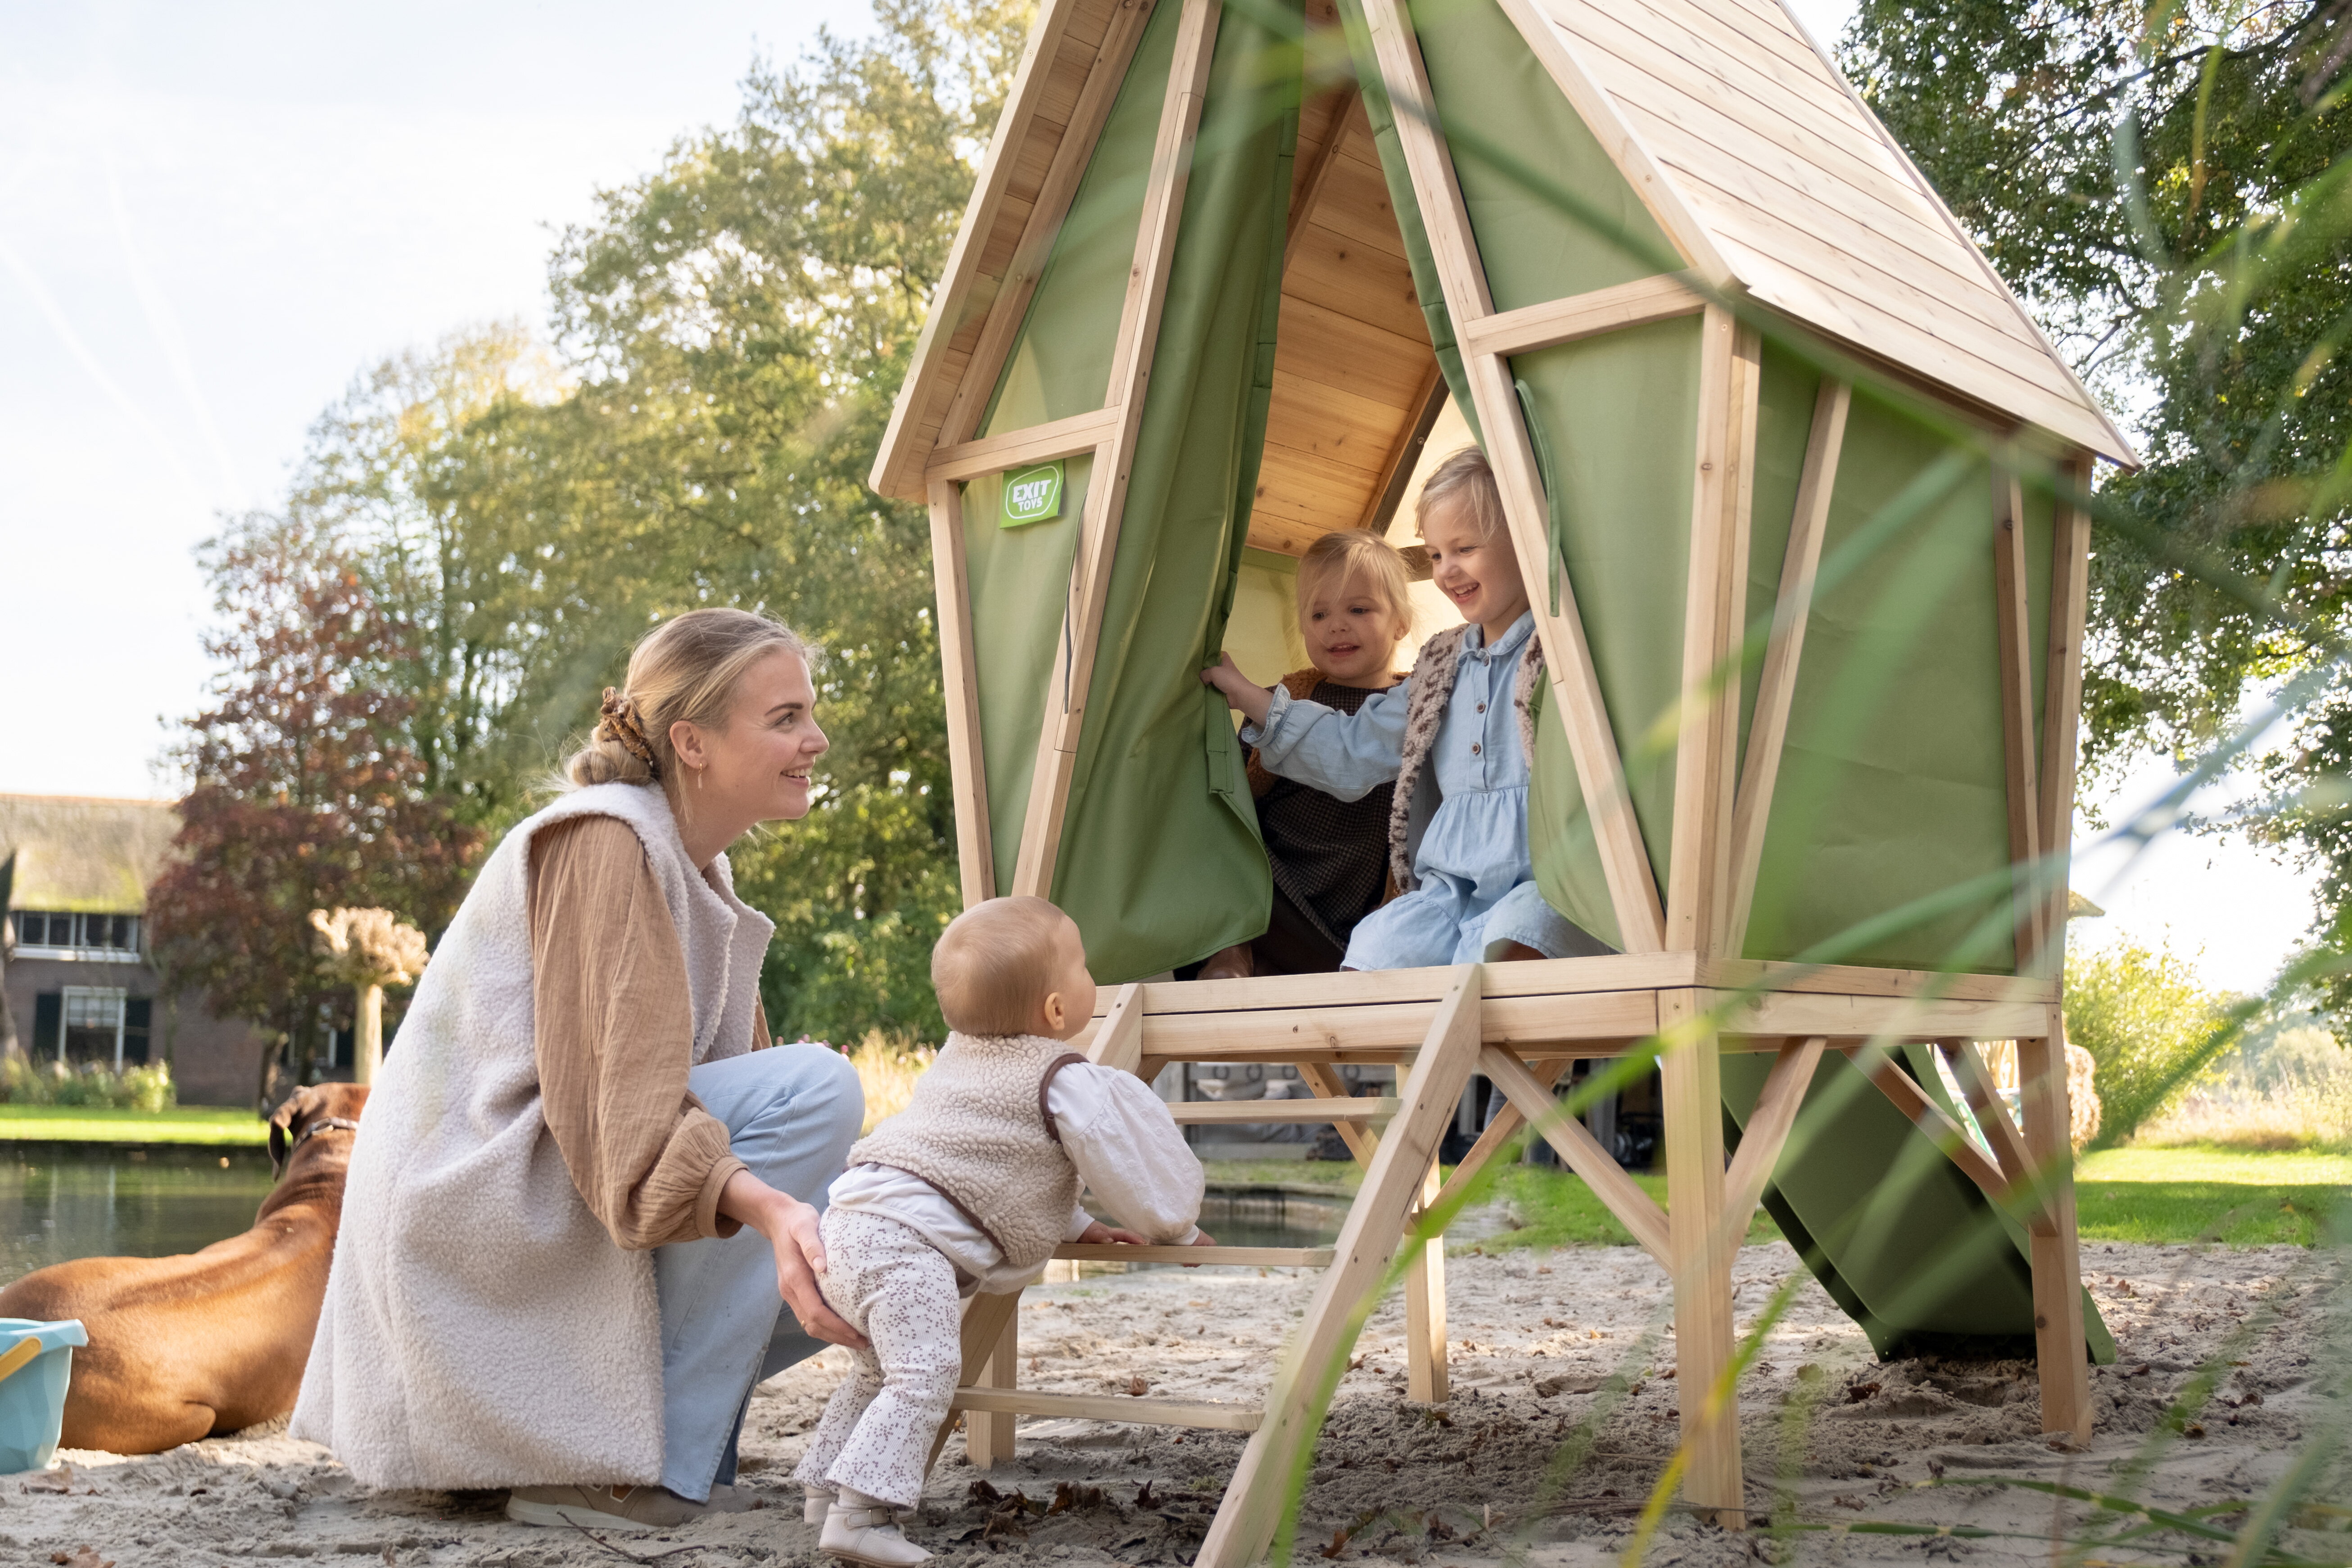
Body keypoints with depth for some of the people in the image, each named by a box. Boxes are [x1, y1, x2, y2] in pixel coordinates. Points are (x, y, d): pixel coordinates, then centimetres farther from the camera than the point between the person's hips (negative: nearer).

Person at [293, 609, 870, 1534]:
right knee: (816, 1087, -23)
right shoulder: (603, 844, -15)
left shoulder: (697, 870, 14)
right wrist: (769, 1207, -41)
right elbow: (618, 1105, -27)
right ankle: (650, 1471, -19)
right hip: (487, 1206, -9)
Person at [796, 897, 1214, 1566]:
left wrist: (1074, 1225, 36)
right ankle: (860, 1511, -25)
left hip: (852, 1216, 10)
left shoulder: (960, 1057, 24)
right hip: (903, 1240, -10)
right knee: (924, 1373, -16)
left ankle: (827, 1483, 32)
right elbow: (1127, 1163, 0)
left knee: (882, 1366, 26)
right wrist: (1177, 1227, 19)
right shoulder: (1065, 1083, -5)